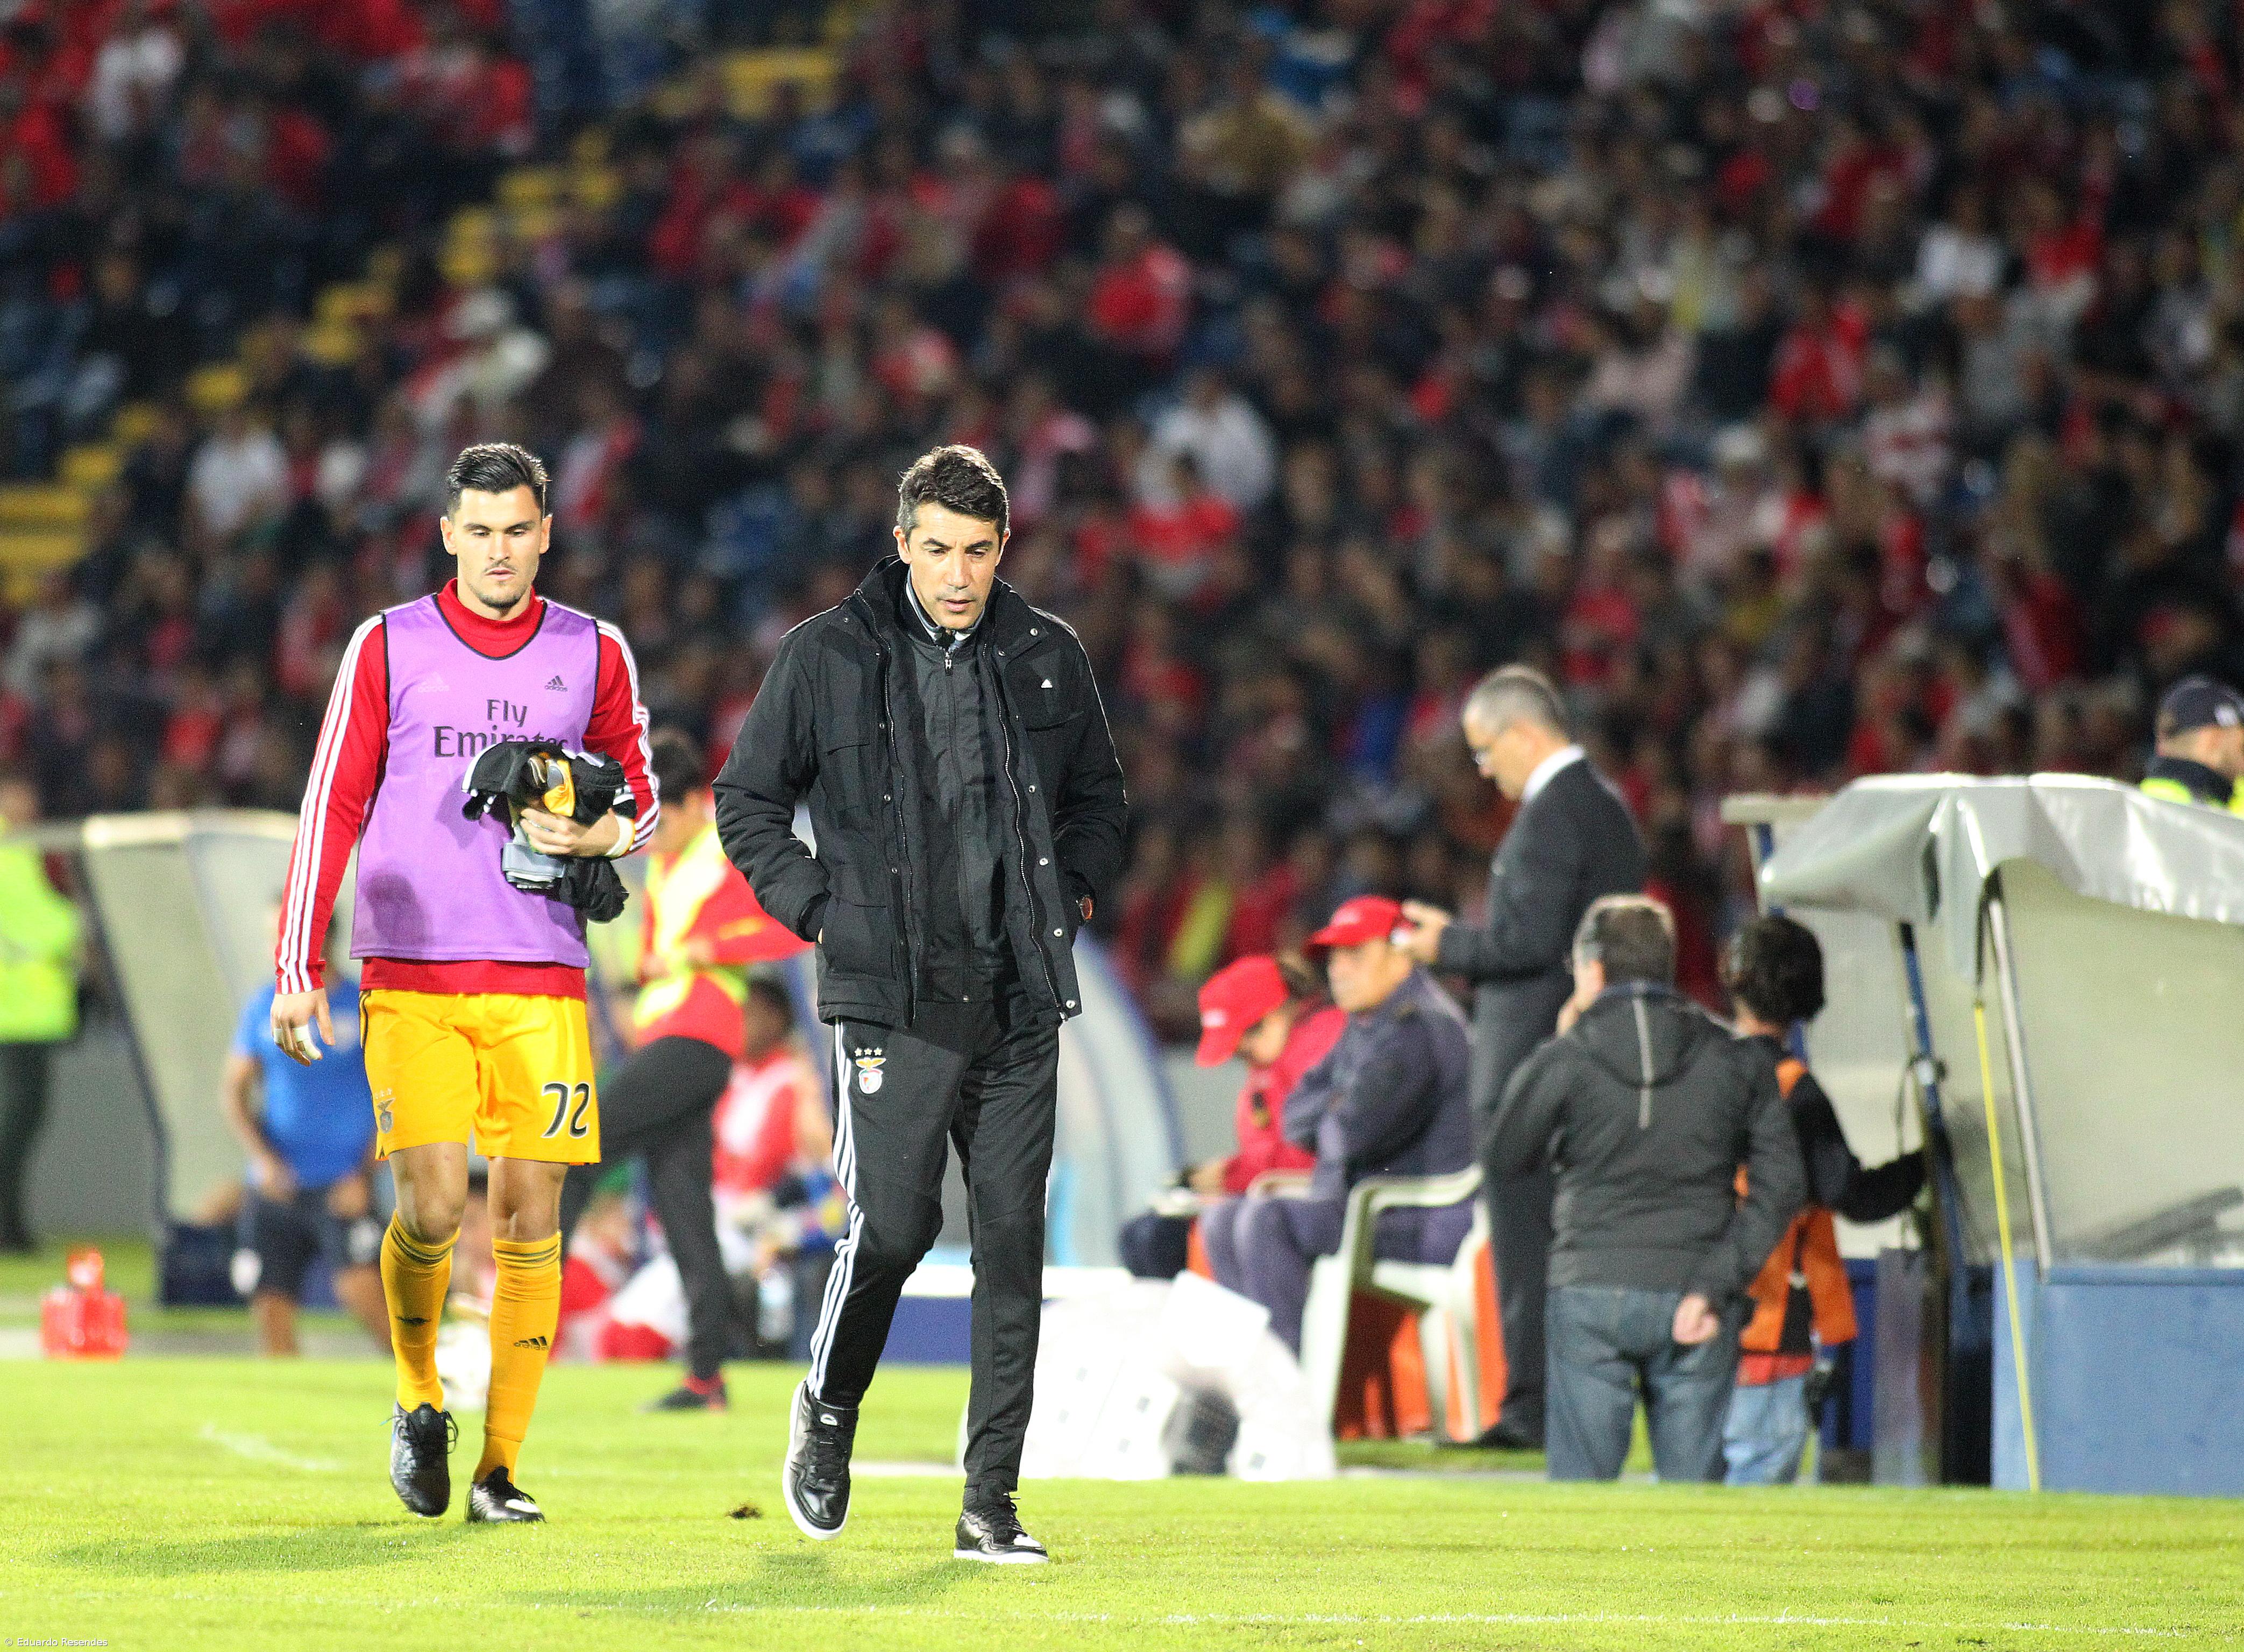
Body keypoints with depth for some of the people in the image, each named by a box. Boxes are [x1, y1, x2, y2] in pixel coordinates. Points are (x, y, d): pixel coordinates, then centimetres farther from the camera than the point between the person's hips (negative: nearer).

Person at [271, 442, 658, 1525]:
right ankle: (418, 1400, 15)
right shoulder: (388, 647, 4)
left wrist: (602, 834, -7)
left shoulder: (594, 654, 9)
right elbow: (330, 810, 4)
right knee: (432, 1204, -13)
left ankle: (500, 1468, 5)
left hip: (541, 985, 2)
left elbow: (641, 800, 18)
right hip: (409, 980, -2)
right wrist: (297, 970, -3)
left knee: (530, 1220, -3)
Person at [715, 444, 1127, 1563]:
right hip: (894, 996, -3)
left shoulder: (1049, 659, 8)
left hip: (1019, 1000, 3)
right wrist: (815, 907, -2)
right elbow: (747, 800, 8)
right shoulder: (829, 655, -1)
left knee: (1013, 1239, 0)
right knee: (894, 1225, -11)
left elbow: (1098, 797, 24)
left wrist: (1073, 892, 9)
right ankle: (828, 1407, 18)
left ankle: (991, 1502, 4)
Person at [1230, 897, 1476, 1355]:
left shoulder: (1419, 1027, -16)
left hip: (1427, 1226, -11)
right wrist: (1336, 1109, -5)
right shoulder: (1364, 1027, 17)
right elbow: (1296, 1118, 16)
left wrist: (1329, 1120, -3)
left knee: (1266, 1221, -26)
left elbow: (1356, 1130, -26)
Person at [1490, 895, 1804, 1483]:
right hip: (1690, 1300, 2)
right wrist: (1716, 1285, -4)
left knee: (1580, 1481, 3)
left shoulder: (1565, 1061, -4)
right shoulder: (1734, 1060, 5)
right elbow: (1779, 1183, -1)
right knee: (1692, 1484, 6)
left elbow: (1506, 1157, 11)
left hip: (1592, 1295, -2)